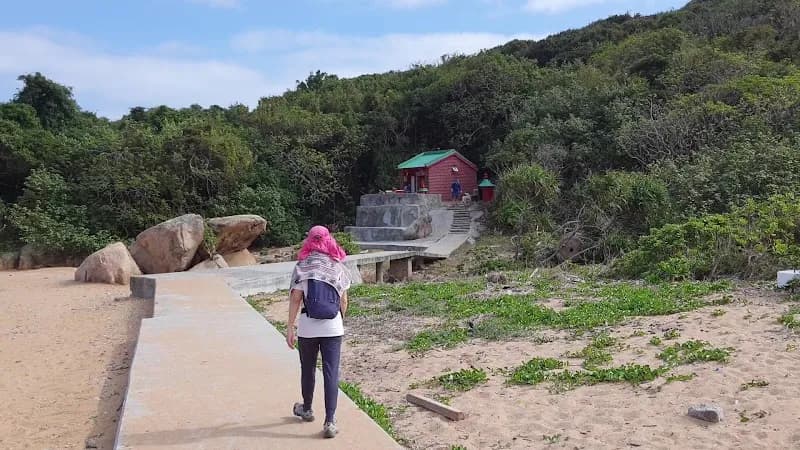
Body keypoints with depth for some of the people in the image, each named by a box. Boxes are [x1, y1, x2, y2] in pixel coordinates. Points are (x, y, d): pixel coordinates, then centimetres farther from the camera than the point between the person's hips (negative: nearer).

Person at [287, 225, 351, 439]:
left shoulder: (302, 267, -4)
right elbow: (344, 300, 5)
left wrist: (289, 327, -3)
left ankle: (307, 410, 37)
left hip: (307, 328, 0)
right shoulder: (339, 267, 1)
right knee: (331, 373, 3)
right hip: (333, 328, 1)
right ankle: (330, 421, 0)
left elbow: (295, 299, -7)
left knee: (308, 369, 18)